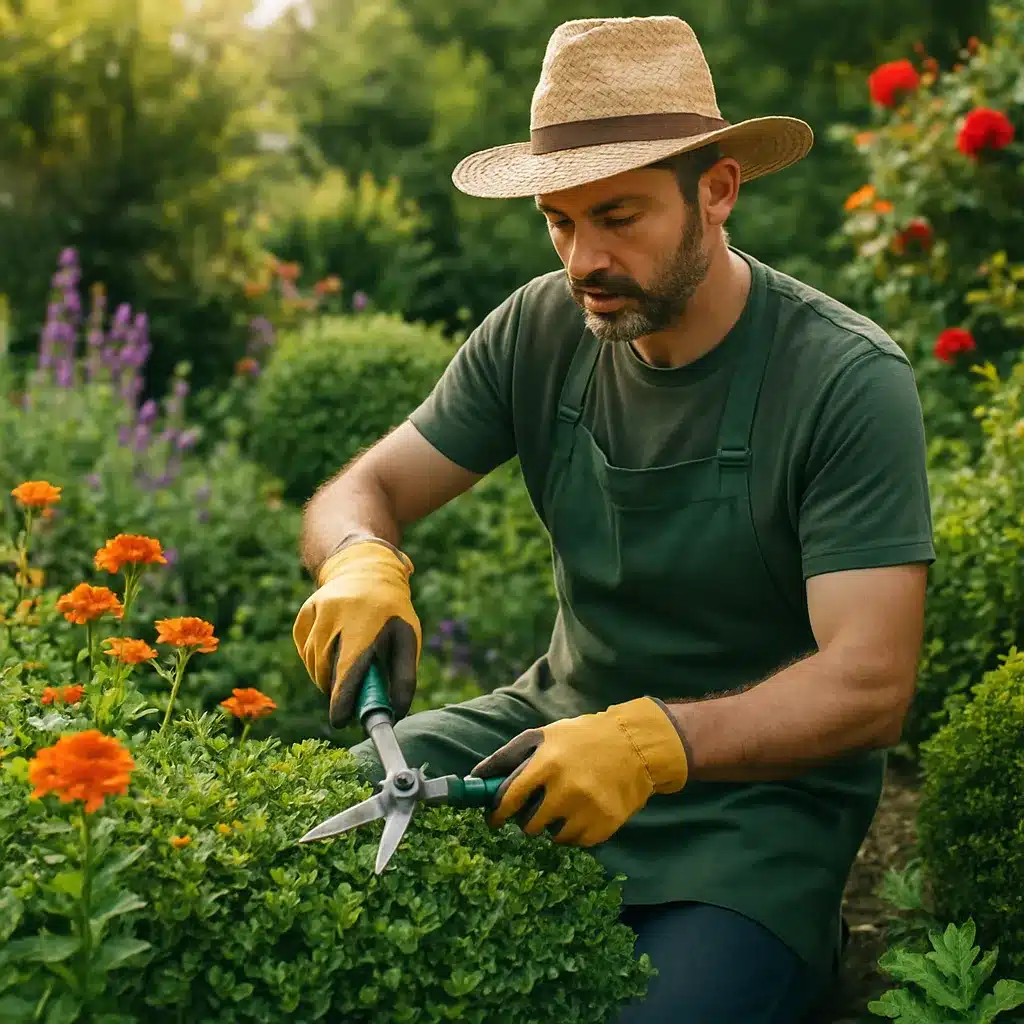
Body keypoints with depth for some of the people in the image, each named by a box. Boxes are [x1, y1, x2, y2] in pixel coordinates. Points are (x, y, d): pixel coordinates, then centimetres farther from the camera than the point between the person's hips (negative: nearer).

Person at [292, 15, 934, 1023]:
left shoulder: (851, 381, -18)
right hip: (564, 713, 5)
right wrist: (361, 564, -25)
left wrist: (654, 742, -39)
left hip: (760, 779, -4)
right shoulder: (540, 328, -3)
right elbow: (360, 491, 1)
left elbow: (871, 682, -23)